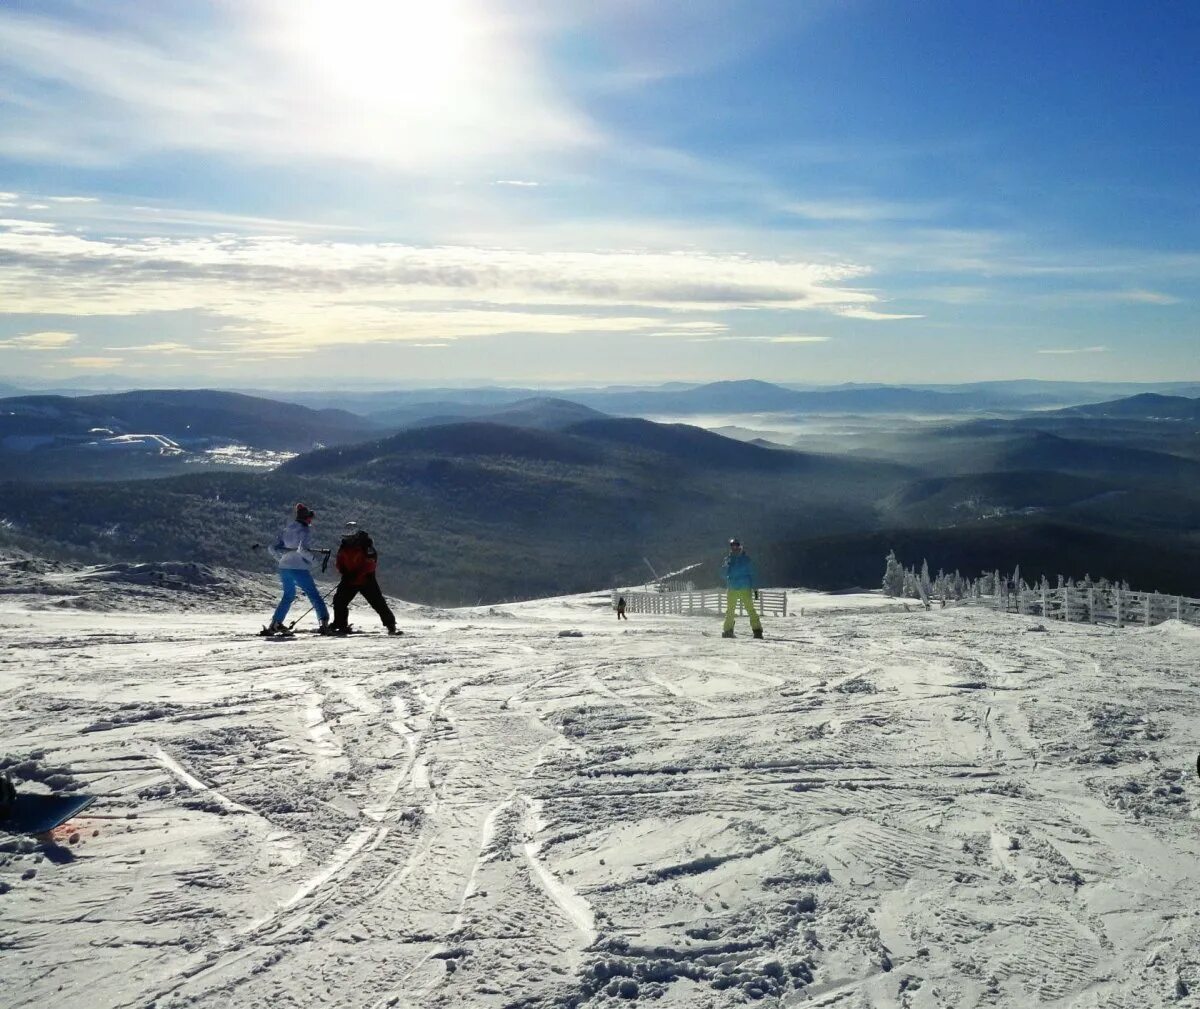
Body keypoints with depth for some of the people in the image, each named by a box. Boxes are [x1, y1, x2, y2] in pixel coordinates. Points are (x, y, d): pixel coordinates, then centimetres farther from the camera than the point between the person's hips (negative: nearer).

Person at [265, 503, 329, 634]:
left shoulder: (286, 529, 10)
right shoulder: (305, 530, -9)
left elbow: (273, 548, 9)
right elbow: (302, 549, -23)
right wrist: (312, 556, -6)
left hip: (284, 567, 6)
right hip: (299, 568, -6)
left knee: (288, 595, 24)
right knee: (313, 595, 0)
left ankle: (276, 623, 23)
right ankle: (324, 622, -13)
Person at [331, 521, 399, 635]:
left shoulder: (366, 544, -14)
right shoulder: (344, 546, 3)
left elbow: (371, 563, -21)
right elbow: (340, 563, 13)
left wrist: (357, 574, -24)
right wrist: (345, 573, -6)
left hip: (367, 580, -5)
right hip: (349, 581, 5)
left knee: (378, 603, -8)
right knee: (339, 601, -3)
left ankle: (391, 626, -3)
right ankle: (341, 626, 11)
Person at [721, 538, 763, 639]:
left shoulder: (745, 558, 2)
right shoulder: (728, 559, 9)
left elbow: (752, 573, 4)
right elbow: (723, 573, 2)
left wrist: (755, 588, 0)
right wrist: (727, 565, -16)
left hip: (745, 589, -3)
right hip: (732, 589, 3)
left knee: (750, 609, -10)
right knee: (730, 611, 7)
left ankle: (757, 630, -11)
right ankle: (727, 630, 17)